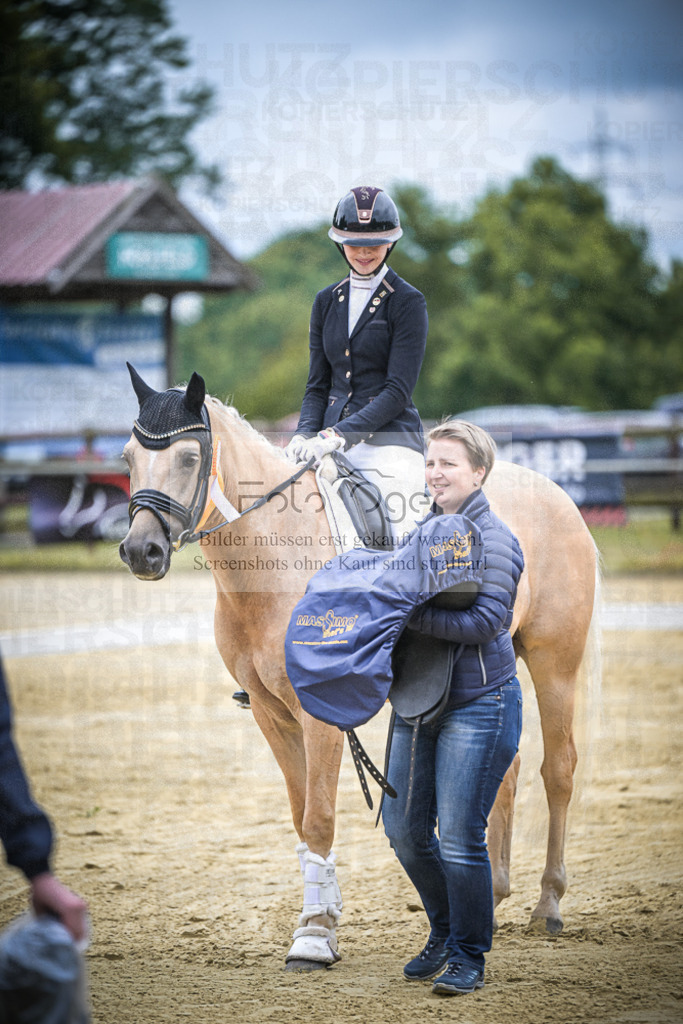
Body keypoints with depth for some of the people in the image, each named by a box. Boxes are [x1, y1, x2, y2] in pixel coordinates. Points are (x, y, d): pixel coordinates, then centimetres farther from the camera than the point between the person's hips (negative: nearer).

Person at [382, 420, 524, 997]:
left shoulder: (493, 539, -11)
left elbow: (486, 621, -22)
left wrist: (413, 616, -27)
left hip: (478, 705, -8)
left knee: (460, 838, -7)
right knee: (404, 828, 11)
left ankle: (470, 958, 9)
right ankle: (445, 935, 31)